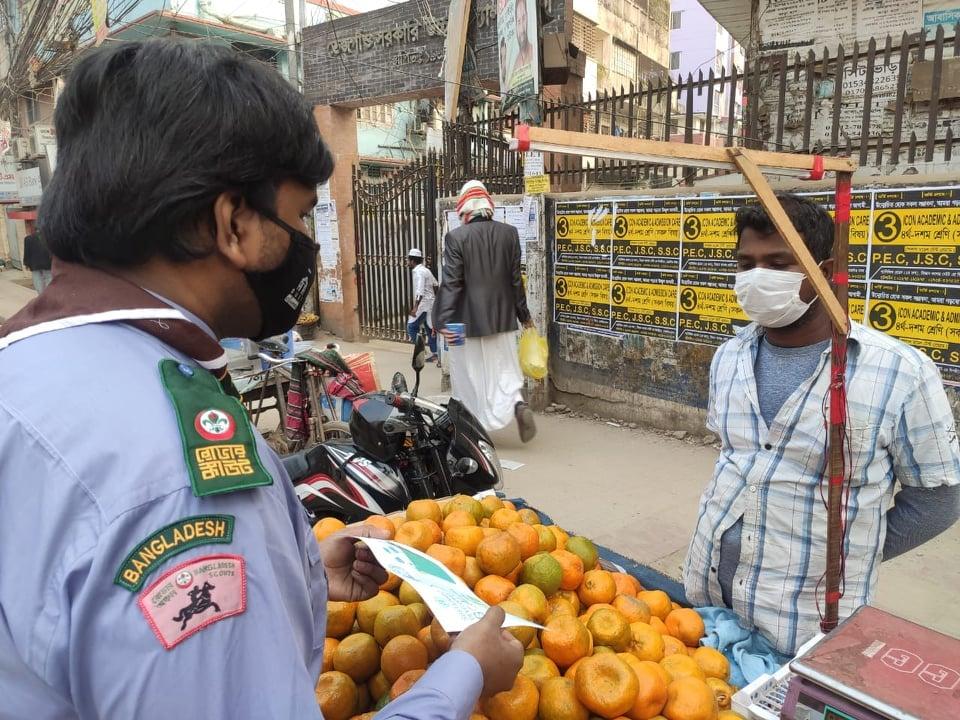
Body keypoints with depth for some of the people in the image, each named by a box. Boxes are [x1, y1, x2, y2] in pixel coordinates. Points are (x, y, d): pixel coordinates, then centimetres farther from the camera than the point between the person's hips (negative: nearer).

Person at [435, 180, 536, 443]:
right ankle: (518, 404, -11)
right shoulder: (509, 233, 0)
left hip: (469, 319, -3)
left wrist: (444, 320, -15)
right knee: (504, 369, 14)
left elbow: (451, 282, -15)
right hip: (502, 317, 3)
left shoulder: (456, 237, -10)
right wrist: (524, 314, 13)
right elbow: (515, 278, 4)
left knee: (470, 375, 8)